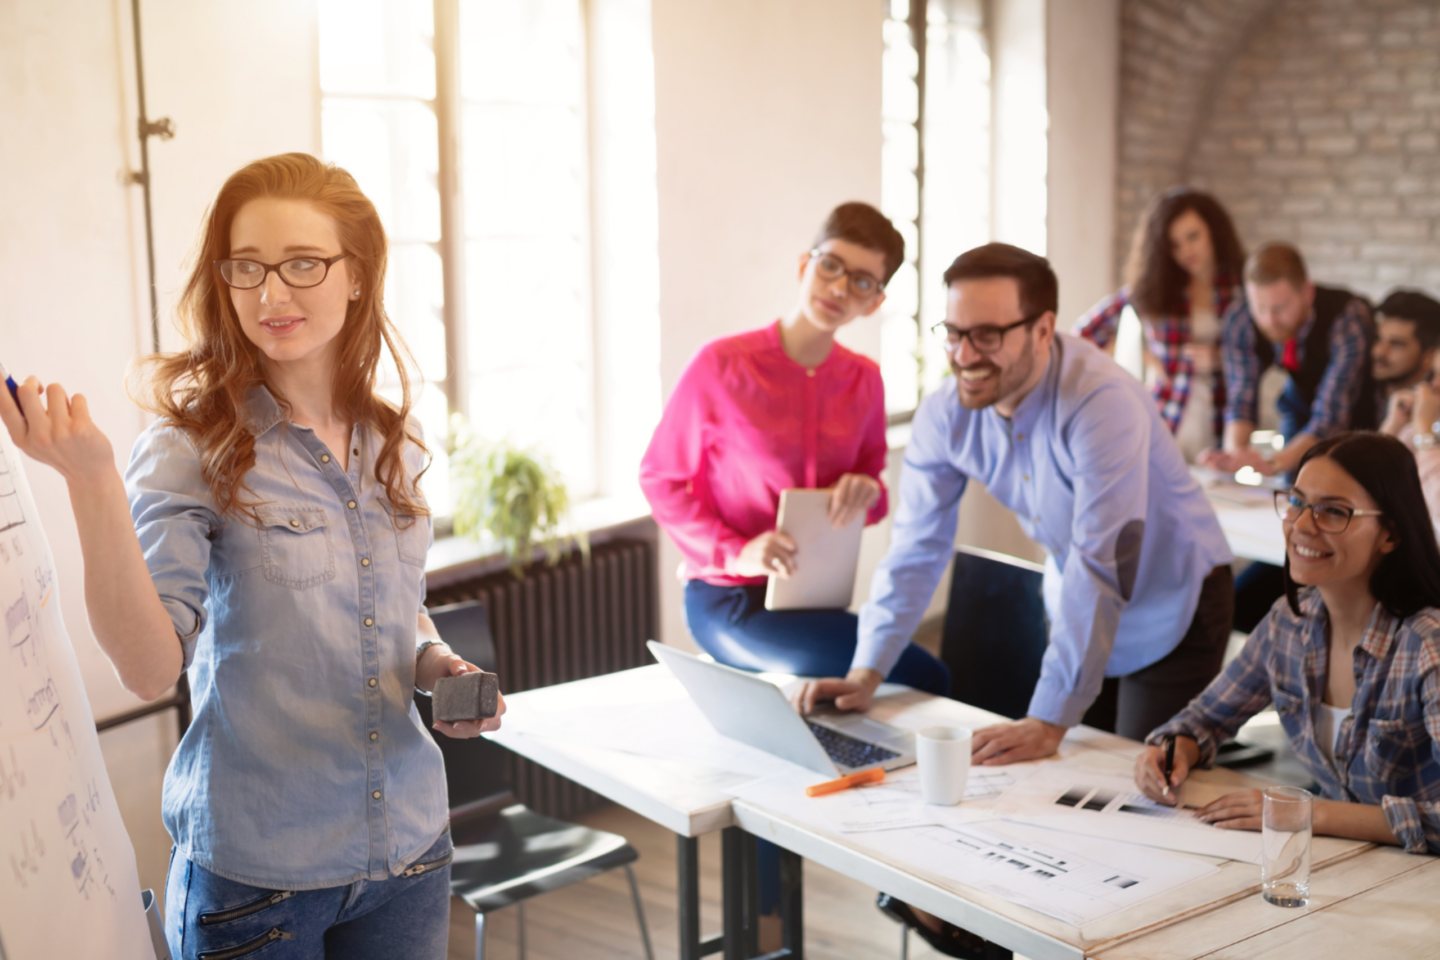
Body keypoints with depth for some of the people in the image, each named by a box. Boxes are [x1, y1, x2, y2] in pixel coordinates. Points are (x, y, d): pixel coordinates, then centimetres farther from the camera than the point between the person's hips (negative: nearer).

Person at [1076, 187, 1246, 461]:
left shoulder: (1242, 285, 3)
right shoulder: (1149, 288, 5)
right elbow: (1087, 330, 11)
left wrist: (1220, 358, -10)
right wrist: (1141, 358, 4)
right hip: (1165, 427, 0)